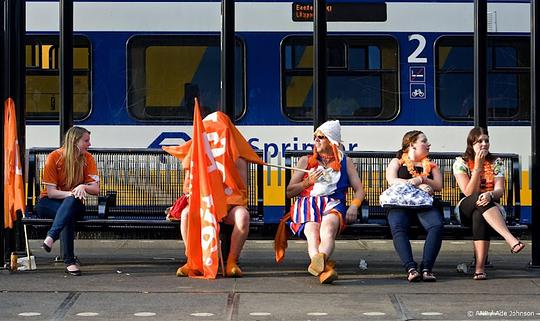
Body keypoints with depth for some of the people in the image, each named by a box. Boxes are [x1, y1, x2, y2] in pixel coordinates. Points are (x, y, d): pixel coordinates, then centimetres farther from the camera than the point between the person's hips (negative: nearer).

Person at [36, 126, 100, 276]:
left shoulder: (87, 158, -4)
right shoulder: (54, 157, -13)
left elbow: (96, 189, -7)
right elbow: (51, 192, -16)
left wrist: (83, 187, -29)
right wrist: (72, 193, -32)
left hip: (74, 204, 3)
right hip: (48, 203, -3)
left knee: (72, 203, -35)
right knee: (69, 213, -36)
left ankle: (51, 237, -47)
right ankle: (69, 261, -43)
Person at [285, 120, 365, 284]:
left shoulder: (345, 162, 25)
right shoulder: (306, 161, 25)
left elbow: (359, 190, 18)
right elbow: (289, 192, 21)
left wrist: (354, 206, -4)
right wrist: (308, 182, 3)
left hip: (333, 206, 0)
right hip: (308, 204, 0)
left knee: (328, 229, -39)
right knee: (312, 233, -37)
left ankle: (320, 259, -70)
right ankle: (324, 270, -65)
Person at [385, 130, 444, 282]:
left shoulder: (431, 166, 30)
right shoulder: (396, 162, 22)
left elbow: (438, 186, 13)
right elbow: (392, 180, 2)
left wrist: (420, 179, -5)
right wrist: (418, 186, -7)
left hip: (425, 203, 2)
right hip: (400, 203, -2)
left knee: (437, 225, -32)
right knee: (398, 228, -35)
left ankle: (426, 268, -40)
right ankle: (411, 268, -45)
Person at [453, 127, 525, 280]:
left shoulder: (496, 163, 8)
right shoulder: (461, 163, 1)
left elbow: (500, 190, -6)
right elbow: (468, 192, -10)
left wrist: (490, 195, -31)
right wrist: (478, 167, -16)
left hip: (491, 207, 1)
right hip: (466, 209, -1)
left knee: (479, 216, -39)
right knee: (479, 199, -39)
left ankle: (480, 267, -49)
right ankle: (512, 240, -58)